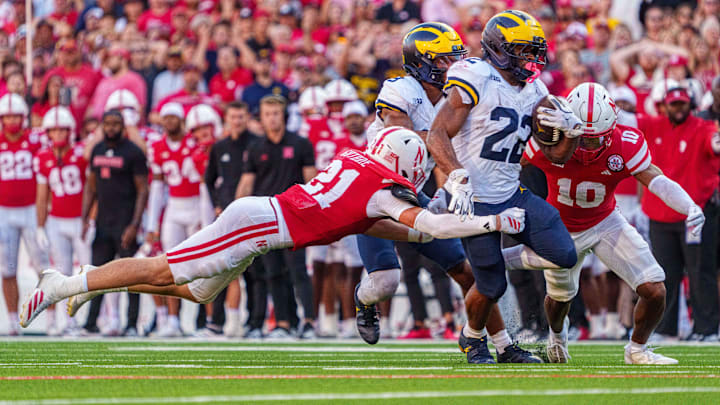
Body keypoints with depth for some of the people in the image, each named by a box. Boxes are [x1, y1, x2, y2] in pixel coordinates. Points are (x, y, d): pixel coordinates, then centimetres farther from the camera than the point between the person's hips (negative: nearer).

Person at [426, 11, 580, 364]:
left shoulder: (534, 91, 8)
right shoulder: (476, 80, -15)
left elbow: (555, 152, 14)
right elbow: (437, 135, -21)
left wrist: (571, 129, -7)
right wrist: (458, 179, -34)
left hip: (512, 195, 7)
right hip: (475, 200, -7)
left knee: (564, 256, -8)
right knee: (492, 287, -1)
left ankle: (501, 258, 19)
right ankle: (473, 338, 30)